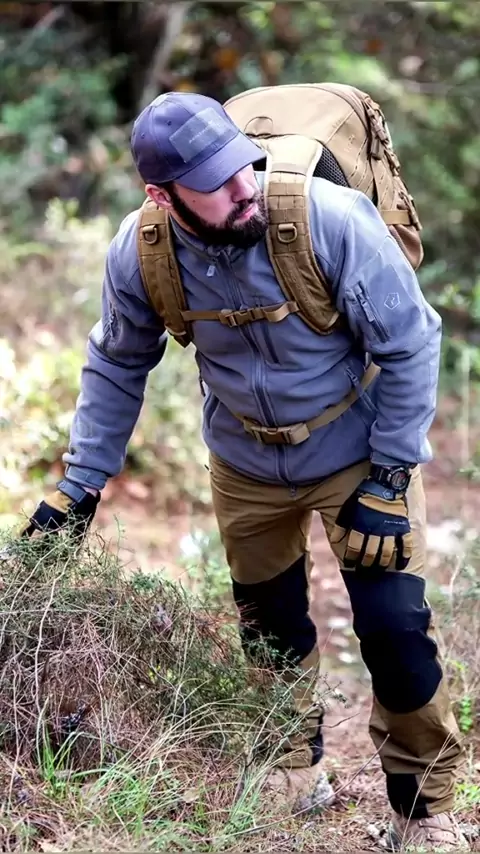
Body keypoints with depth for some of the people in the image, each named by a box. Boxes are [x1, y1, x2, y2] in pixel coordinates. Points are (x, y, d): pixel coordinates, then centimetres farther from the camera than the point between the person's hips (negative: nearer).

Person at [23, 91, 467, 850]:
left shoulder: (332, 221, -32)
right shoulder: (139, 255, -21)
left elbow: (411, 345, -20)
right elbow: (116, 368, -2)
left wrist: (389, 479, -18)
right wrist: (79, 484, -4)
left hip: (358, 454, -3)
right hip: (246, 467, 3)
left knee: (396, 630, -6)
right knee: (272, 626, 17)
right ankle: (297, 769, 44)